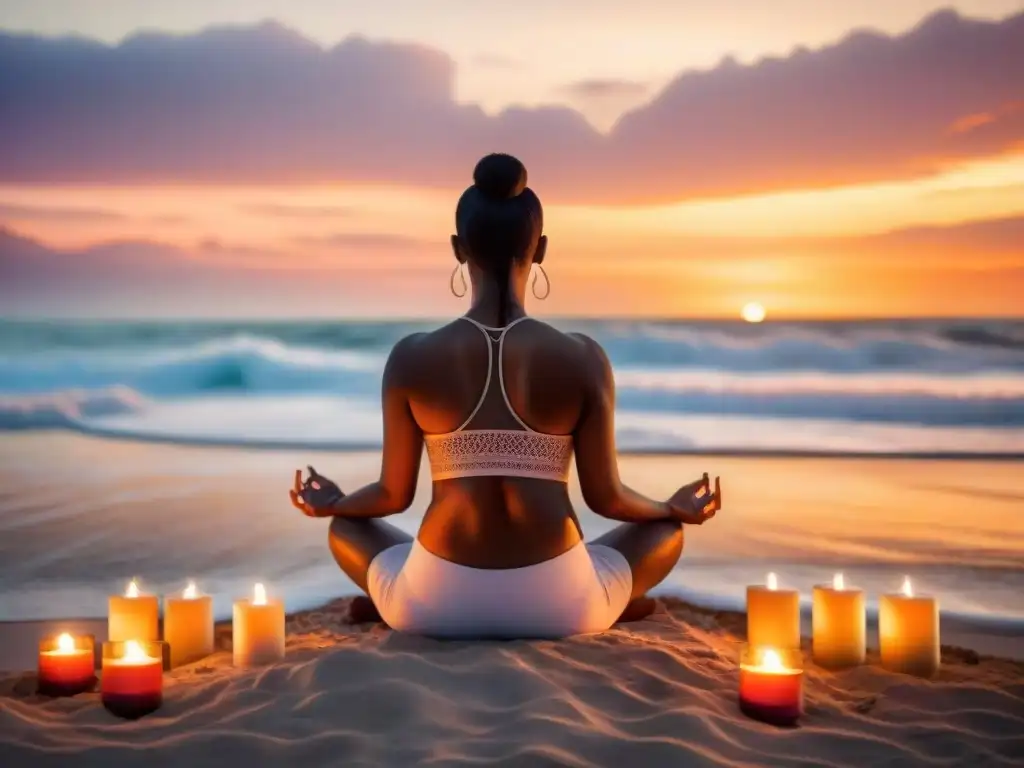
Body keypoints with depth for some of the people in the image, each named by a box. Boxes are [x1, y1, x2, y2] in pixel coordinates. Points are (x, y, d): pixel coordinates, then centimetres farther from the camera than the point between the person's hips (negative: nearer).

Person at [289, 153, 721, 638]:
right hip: (555, 605, 0)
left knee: (345, 527, 30)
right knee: (666, 531, 27)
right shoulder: (583, 359, -6)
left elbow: (394, 494, 2)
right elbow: (605, 497, 0)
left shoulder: (412, 357, -5)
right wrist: (678, 508, 21)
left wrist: (333, 504, 25)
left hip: (439, 604, 1)